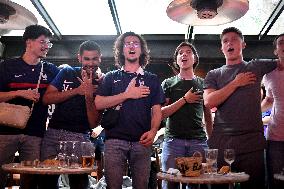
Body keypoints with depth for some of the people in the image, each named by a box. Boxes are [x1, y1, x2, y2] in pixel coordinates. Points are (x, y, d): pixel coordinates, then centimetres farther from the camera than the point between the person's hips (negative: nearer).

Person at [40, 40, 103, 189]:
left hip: (79, 137, -2)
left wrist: (89, 95, -16)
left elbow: (94, 124, -3)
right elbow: (46, 98, -2)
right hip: (54, 132, 2)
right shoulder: (67, 72, 9)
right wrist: (77, 90, -10)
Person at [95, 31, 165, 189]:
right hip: (115, 140, 0)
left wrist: (153, 131, -12)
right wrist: (127, 94, -6)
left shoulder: (152, 79, 15)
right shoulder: (111, 77, 14)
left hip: (142, 141, 1)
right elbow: (98, 104, 1)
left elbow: (156, 111, 8)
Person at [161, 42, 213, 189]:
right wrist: (184, 99, -6)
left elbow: (208, 117, 16)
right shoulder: (168, 83, 11)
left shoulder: (203, 84, 15)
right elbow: (161, 113, 1)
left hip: (198, 140, 1)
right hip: (173, 139, -1)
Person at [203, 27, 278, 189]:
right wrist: (236, 83, -3)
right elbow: (209, 102, -4)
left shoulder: (256, 67, 12)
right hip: (221, 141, 0)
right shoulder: (214, 75, 11)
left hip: (252, 141, 0)